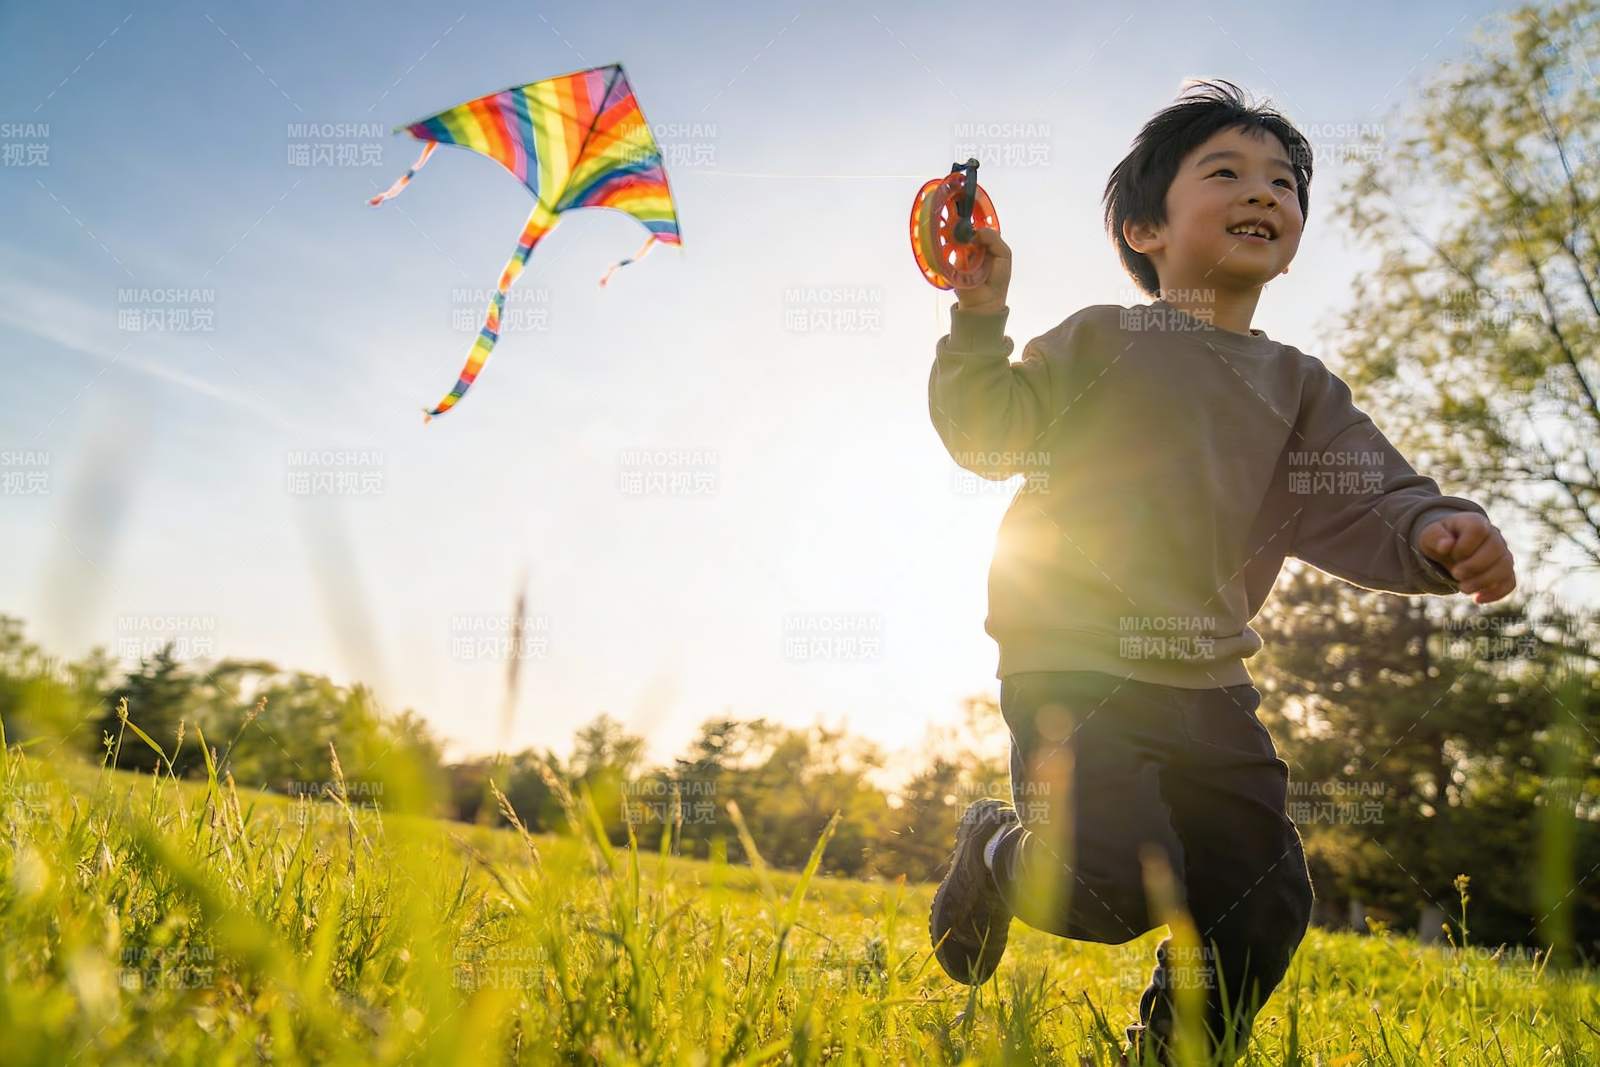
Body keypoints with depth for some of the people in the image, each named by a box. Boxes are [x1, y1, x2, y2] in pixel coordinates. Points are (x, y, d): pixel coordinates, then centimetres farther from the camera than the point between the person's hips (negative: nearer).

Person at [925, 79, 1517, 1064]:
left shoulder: (1301, 386, 14)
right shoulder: (1103, 339, 2)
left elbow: (1357, 504, 3)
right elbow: (987, 434, -1)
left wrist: (1438, 535, -18)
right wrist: (982, 319, -14)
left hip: (1210, 687, 6)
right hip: (1076, 663, -5)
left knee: (1265, 906, 8)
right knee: (1114, 887, -19)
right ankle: (994, 856, 15)